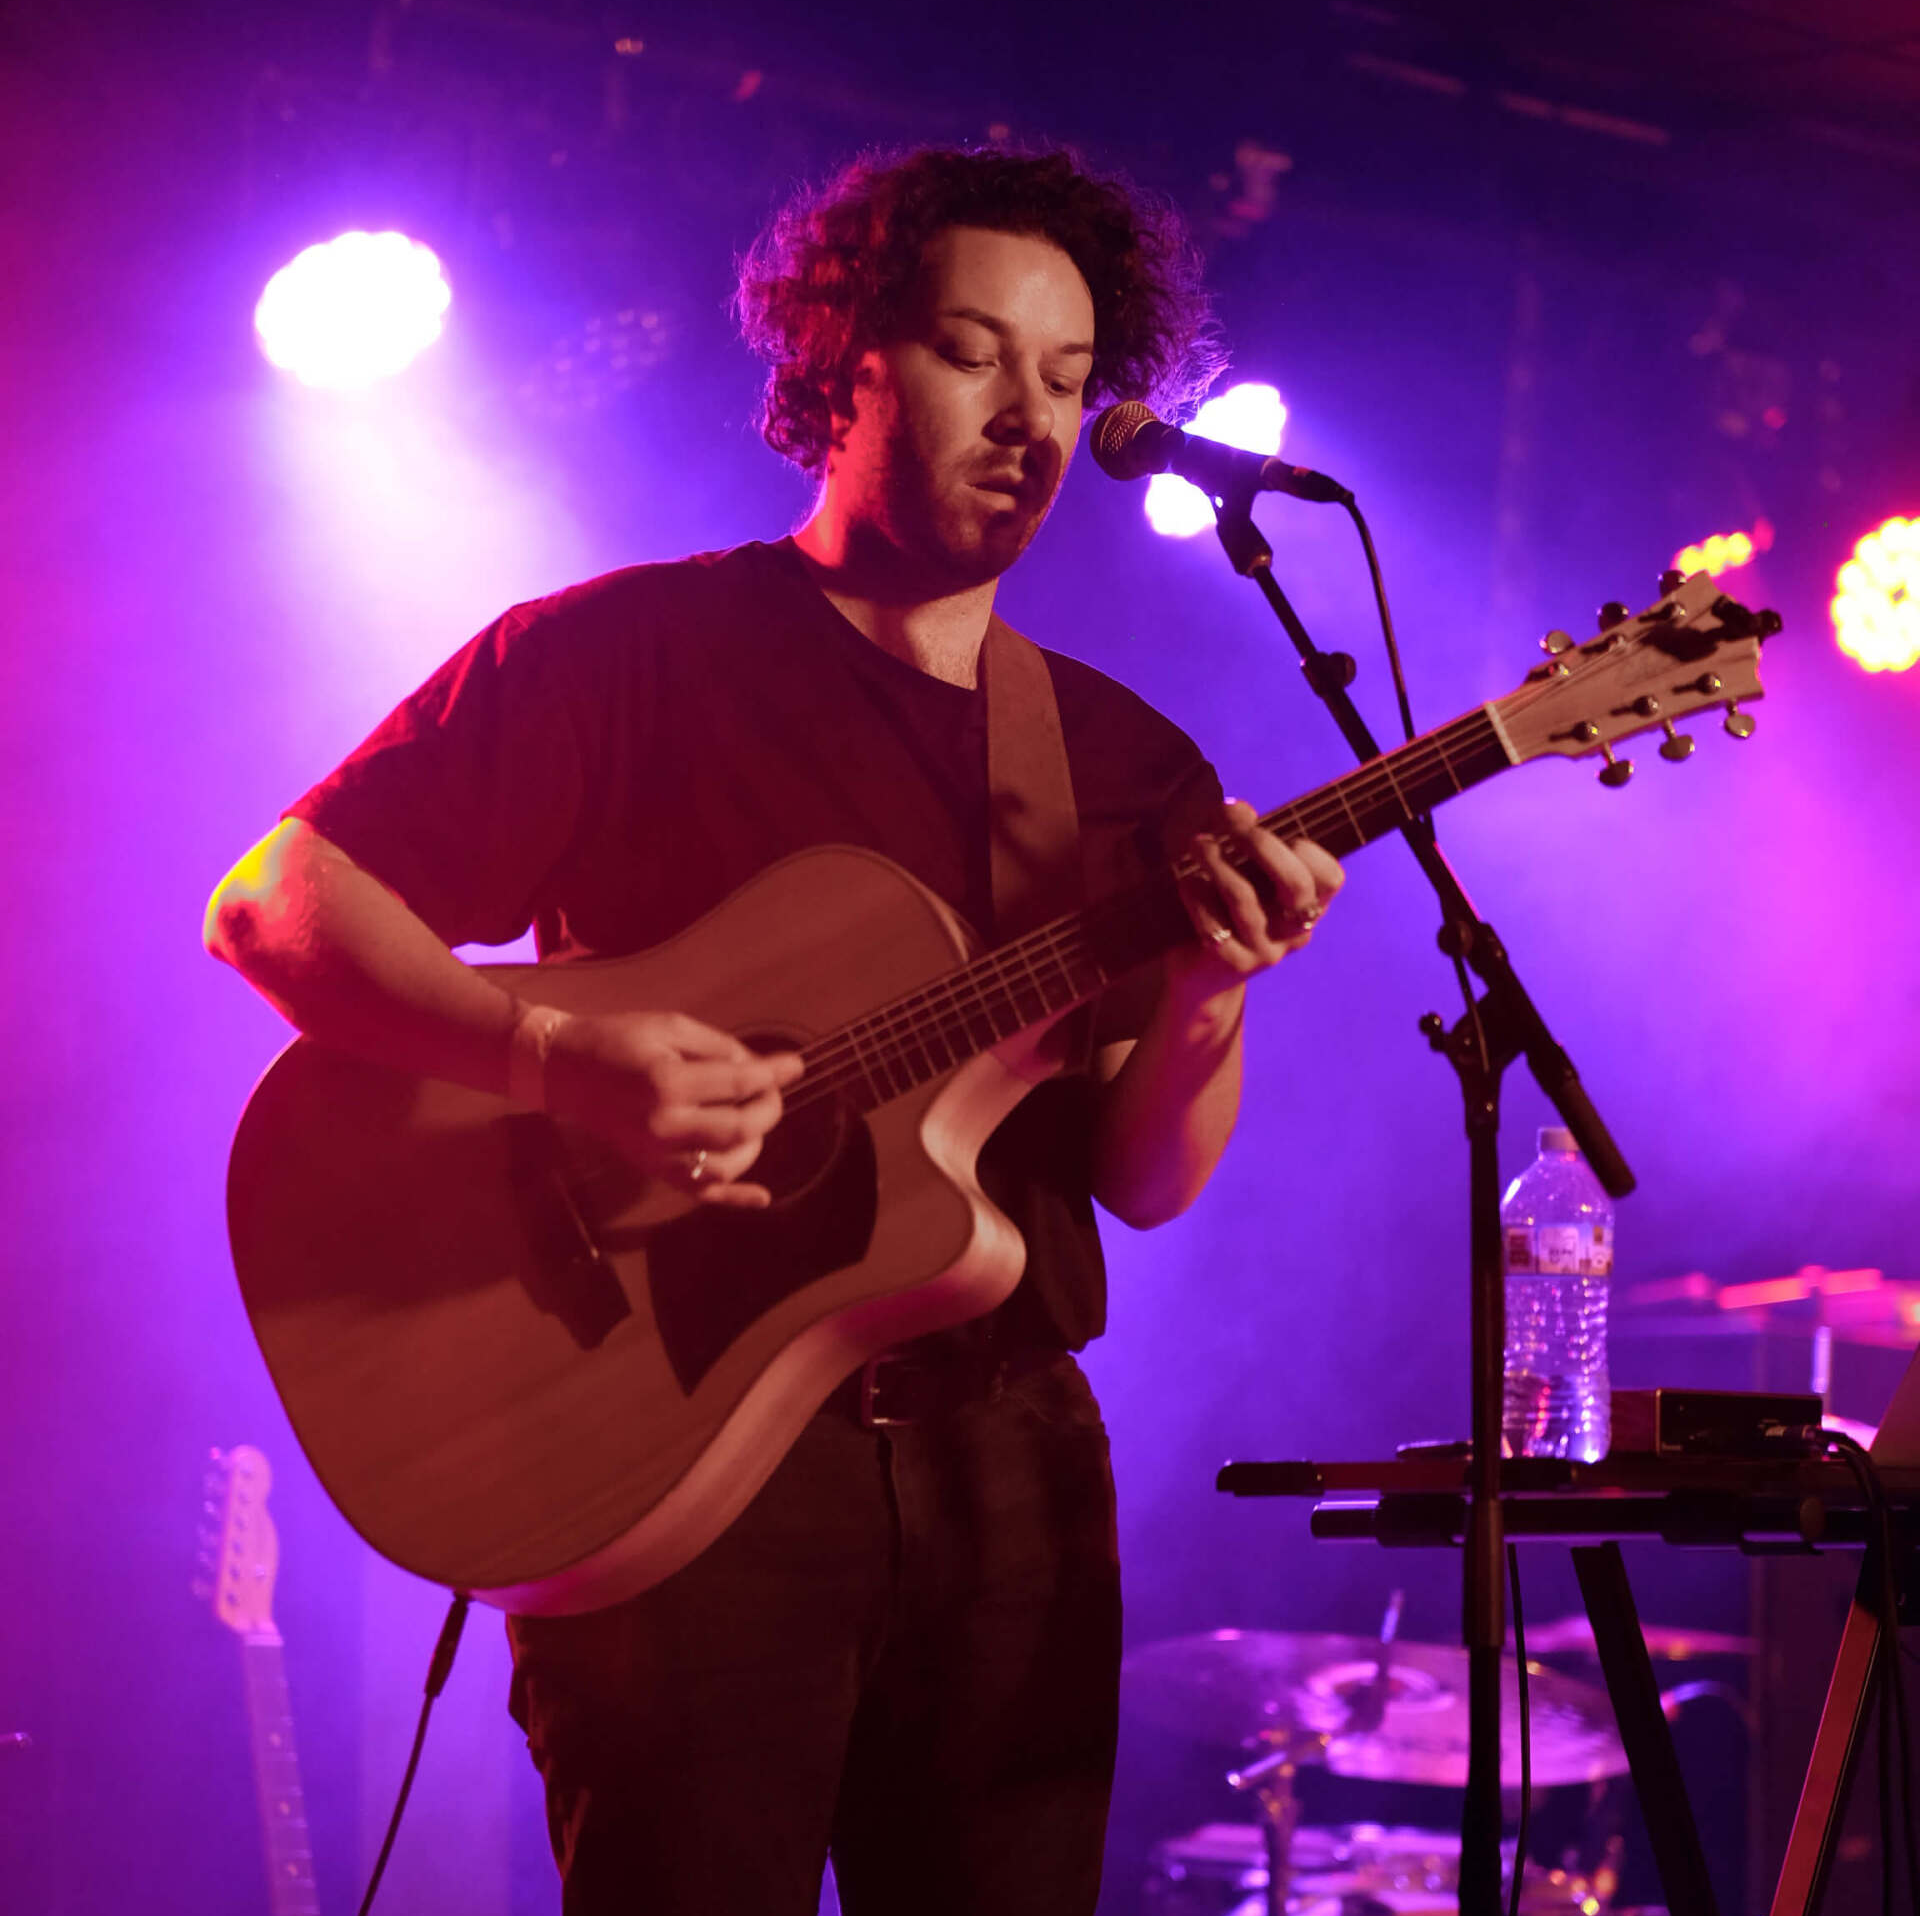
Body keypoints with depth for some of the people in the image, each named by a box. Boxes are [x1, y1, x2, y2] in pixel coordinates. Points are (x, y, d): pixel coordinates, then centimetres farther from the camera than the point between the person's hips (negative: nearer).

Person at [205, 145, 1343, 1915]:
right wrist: (559, 1058, -21)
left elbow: (1145, 1181, 7)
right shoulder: (631, 652, 0)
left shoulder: (1128, 765, 14)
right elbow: (275, 904, -6)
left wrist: (1205, 995, -14)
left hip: (1009, 1460, 5)